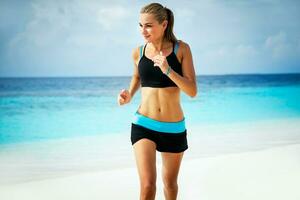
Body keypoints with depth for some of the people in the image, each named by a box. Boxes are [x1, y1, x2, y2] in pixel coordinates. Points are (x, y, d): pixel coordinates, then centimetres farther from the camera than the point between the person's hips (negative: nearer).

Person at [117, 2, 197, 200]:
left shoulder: (181, 49, -6)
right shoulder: (139, 52, 0)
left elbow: (192, 91, -11)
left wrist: (168, 70, -24)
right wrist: (129, 94, 4)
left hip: (174, 128, 0)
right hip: (143, 125, 0)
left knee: (170, 182, 19)